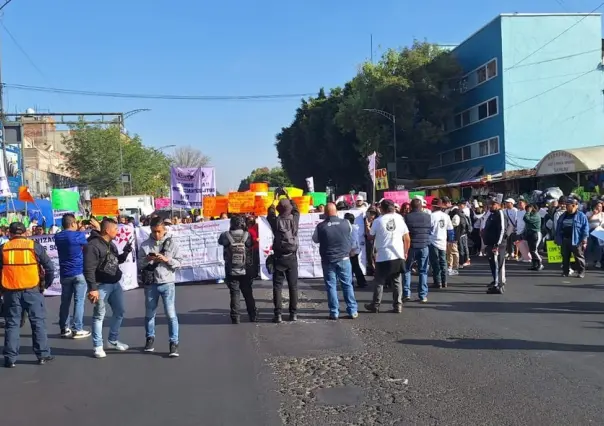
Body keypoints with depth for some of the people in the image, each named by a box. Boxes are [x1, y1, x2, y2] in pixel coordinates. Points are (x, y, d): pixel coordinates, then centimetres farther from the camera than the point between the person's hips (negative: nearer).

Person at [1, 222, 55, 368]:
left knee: (12, 324, 9)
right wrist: (46, 284, 8)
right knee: (38, 322, 8)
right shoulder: (34, 246, -1)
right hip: (32, 291, -1)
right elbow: (49, 267, -4)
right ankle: (43, 355, 11)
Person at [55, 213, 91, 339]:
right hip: (79, 273, -6)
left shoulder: (58, 237, 5)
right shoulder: (78, 235, -11)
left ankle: (64, 329, 13)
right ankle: (77, 329, -3)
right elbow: (89, 243, 6)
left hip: (65, 274, 6)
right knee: (79, 301, -3)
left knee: (65, 301, 11)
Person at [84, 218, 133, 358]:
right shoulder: (93, 245, -18)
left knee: (119, 312, 16)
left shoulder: (110, 244, 11)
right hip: (101, 286, -9)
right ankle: (98, 346, 11)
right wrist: (92, 288, -25)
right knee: (99, 315, 1)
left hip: (115, 284, 9)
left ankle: (113, 340, 32)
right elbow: (88, 269, -22)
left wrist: (126, 252, 5)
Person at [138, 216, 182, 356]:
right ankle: (150, 338, 32)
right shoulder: (145, 245, 2)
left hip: (167, 283, -2)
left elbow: (179, 262, -2)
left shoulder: (171, 243, -2)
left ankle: (174, 343, 4)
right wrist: (147, 259, -16)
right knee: (149, 313, 15)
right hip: (150, 284, 2)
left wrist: (166, 259, -18)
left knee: (171, 314, -3)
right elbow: (139, 264, 3)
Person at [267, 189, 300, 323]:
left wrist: (275, 197, 22)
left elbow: (270, 213, 14)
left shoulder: (276, 221, -7)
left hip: (279, 257, -2)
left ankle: (278, 314, -3)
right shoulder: (295, 220, -3)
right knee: (293, 286, 8)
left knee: (277, 286, 2)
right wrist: (288, 196, 26)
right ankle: (293, 313, 9)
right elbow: (296, 209, 18)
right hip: (292, 257, 2)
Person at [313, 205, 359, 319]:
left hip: (328, 260, -1)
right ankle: (352, 310, 11)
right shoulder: (346, 223, -7)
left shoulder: (320, 226, -10)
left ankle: (334, 312, 7)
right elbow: (353, 238, 6)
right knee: (347, 285, 9)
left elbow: (315, 239, 5)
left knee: (331, 286, 6)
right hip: (344, 258, 1)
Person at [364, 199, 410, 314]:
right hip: (398, 256, 3)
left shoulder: (378, 221, -5)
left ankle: (375, 305, 13)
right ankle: (398, 305, 10)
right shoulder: (400, 219, 2)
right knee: (397, 281, 10)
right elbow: (407, 239, 4)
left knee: (379, 282, 7)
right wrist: (405, 252, 16)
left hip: (383, 257, -3)